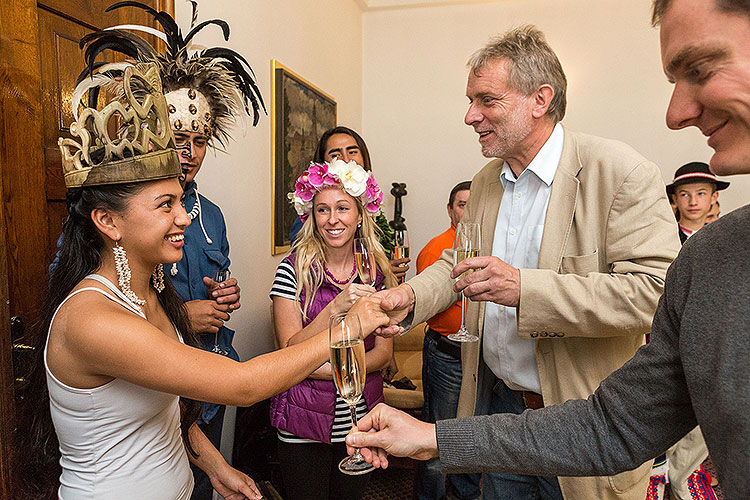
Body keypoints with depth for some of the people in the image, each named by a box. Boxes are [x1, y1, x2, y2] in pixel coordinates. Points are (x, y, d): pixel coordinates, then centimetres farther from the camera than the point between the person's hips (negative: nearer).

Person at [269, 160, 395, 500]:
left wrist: (335, 369, -18)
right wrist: (335, 308, -29)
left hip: (360, 419, 3)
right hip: (305, 425, -3)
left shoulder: (377, 272, -2)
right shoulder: (293, 270, -12)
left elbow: (383, 352, -2)